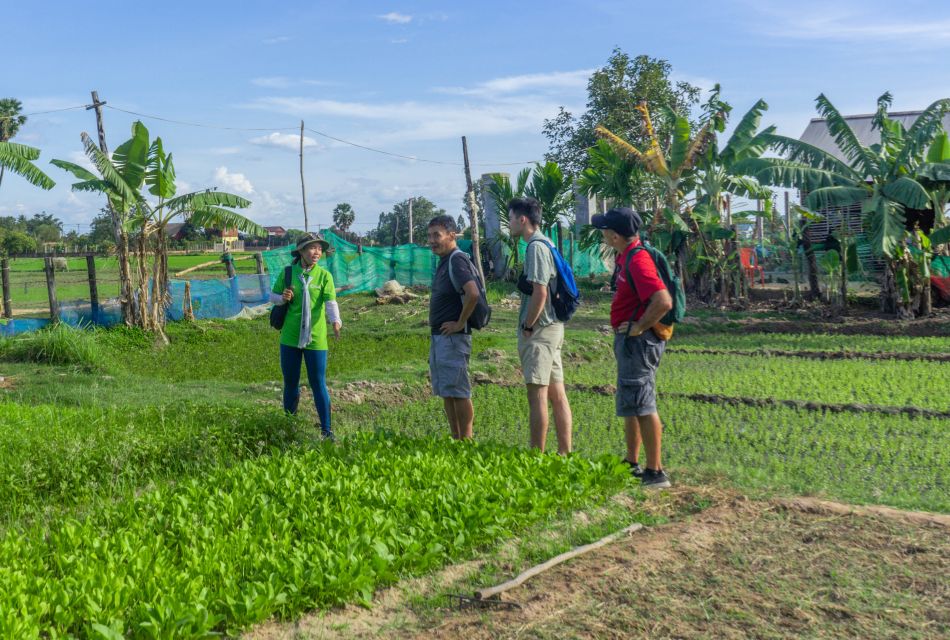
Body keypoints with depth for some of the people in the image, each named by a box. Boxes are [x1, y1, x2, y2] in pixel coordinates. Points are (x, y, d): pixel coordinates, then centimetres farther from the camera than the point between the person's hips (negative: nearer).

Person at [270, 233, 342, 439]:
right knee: (290, 382, 14)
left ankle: (326, 429, 10)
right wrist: (282, 298, -12)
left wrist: (336, 321, -37)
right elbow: (273, 296, 12)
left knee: (318, 384, 1)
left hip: (316, 338, -2)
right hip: (290, 337, 2)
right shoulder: (287, 273, 1)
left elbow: (331, 301, -18)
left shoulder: (324, 275, -4)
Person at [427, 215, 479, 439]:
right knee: (445, 393, 13)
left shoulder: (457, 261, -15)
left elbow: (473, 294, -29)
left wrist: (460, 323, -20)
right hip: (439, 337, 10)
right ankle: (456, 440, 21)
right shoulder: (444, 262, 16)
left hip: (452, 337, -10)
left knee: (458, 392, -5)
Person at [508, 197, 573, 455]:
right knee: (557, 393, 11)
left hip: (539, 330, -10)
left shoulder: (536, 247, -14)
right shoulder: (546, 244, 16)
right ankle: (565, 452, 16)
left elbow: (540, 292, -21)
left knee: (537, 394, -6)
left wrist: (527, 327, -13)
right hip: (553, 327, 10)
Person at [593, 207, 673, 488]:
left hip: (638, 340, -11)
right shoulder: (626, 256, 11)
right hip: (628, 340, 11)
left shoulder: (637, 260, -21)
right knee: (631, 404, 18)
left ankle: (656, 473, 2)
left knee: (641, 406, -6)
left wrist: (640, 327, -21)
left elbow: (663, 301, -32)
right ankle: (632, 465, 29)